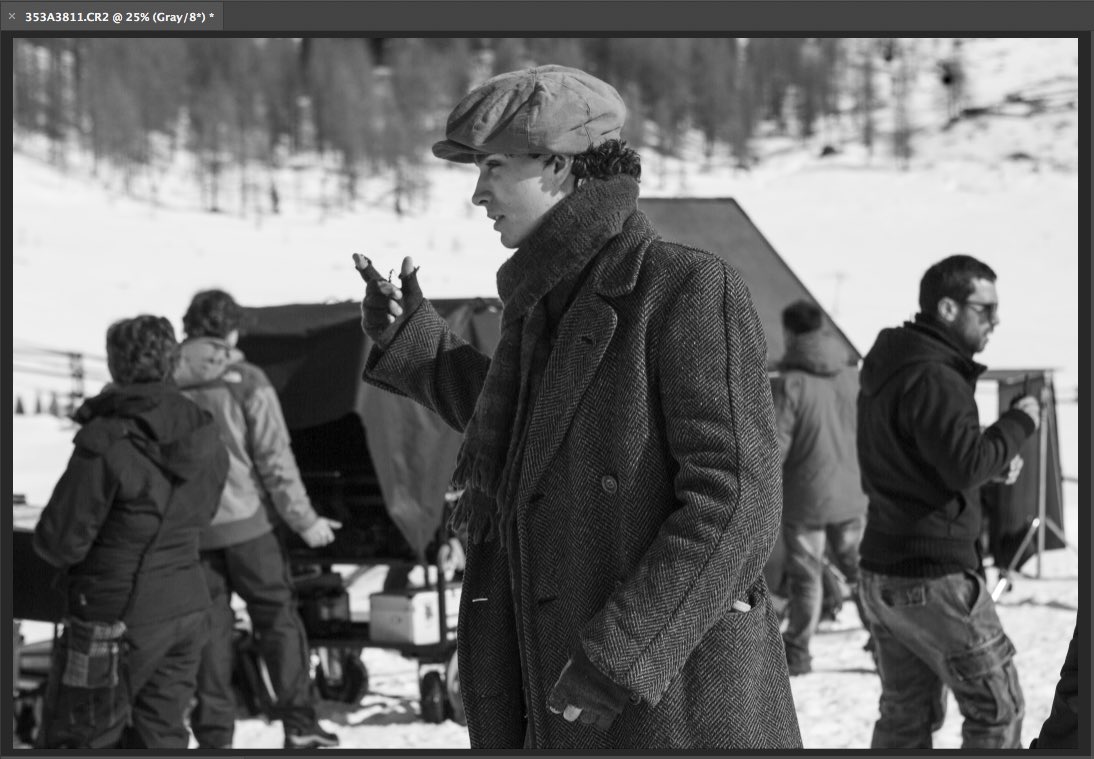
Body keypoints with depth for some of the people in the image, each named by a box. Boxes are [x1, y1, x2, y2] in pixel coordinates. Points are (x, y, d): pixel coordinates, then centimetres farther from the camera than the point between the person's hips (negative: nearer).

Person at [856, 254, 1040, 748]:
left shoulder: (886, 369, 13)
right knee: (998, 709, 1)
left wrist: (995, 455, 10)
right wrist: (1018, 424, -11)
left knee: (905, 715, 13)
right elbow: (966, 466, -26)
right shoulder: (934, 379, -19)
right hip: (933, 577, -9)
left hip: (880, 572, 9)